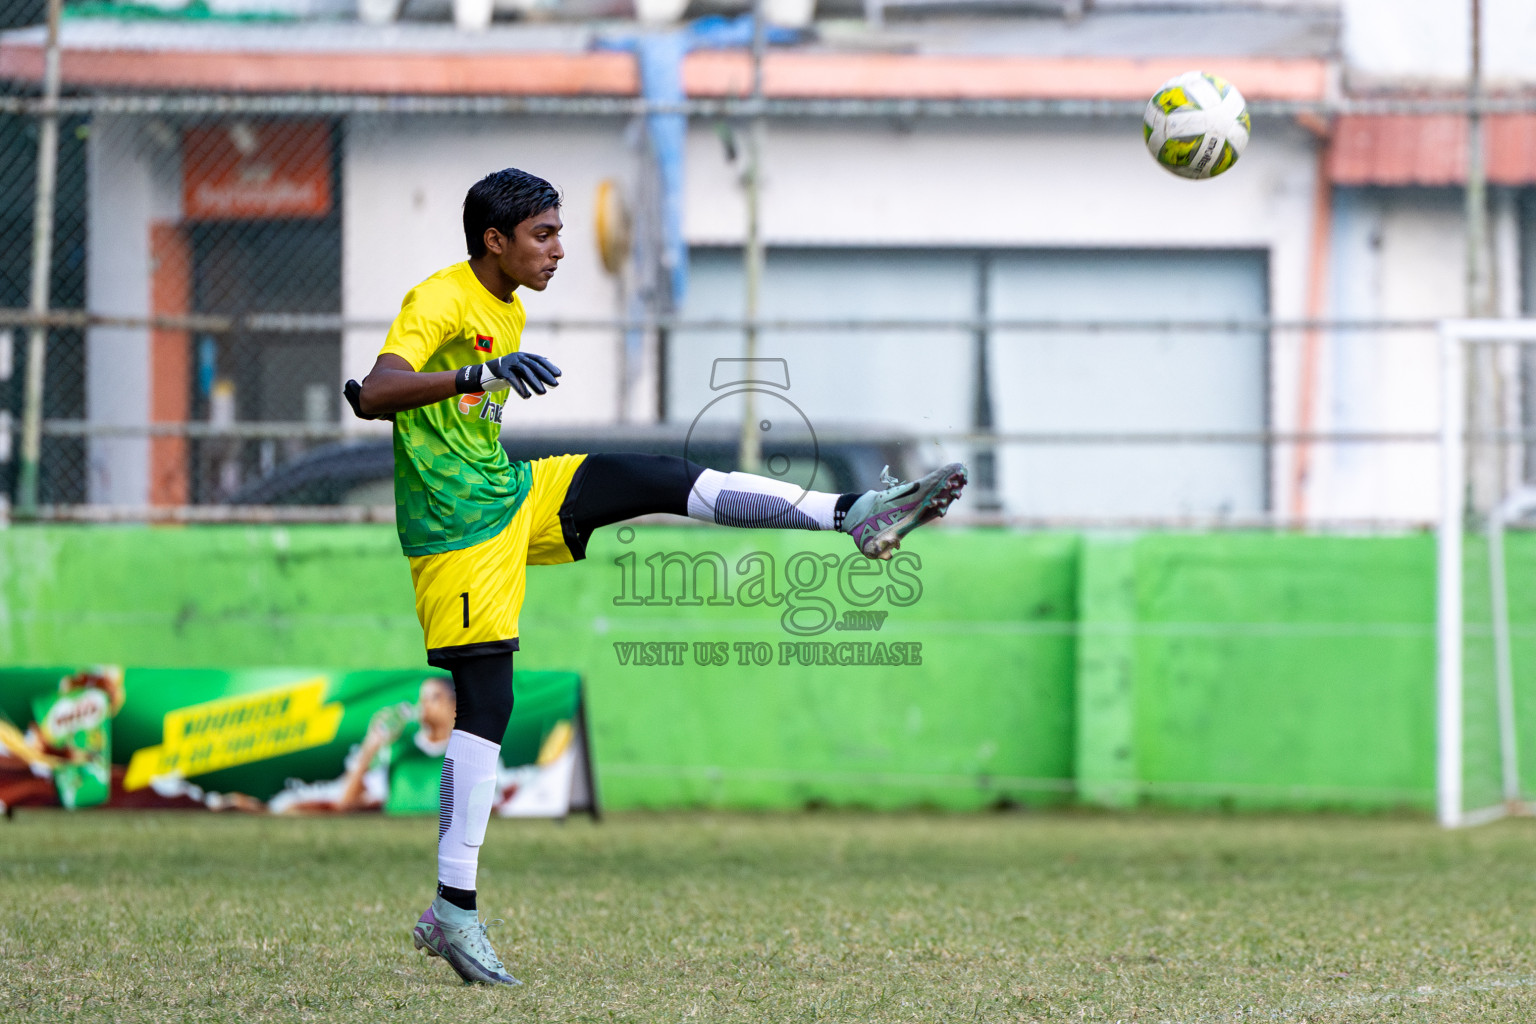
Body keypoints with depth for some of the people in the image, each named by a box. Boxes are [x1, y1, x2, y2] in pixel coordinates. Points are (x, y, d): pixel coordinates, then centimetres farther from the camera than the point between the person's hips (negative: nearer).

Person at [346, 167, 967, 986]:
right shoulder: (439, 304, -17)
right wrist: (479, 375, -46)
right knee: (484, 701, -9)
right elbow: (375, 393, -36)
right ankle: (453, 911, -6)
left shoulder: (509, 311, 12)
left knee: (668, 481, 0)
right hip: (460, 532, -9)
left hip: (517, 494, 9)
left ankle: (854, 516, 3)